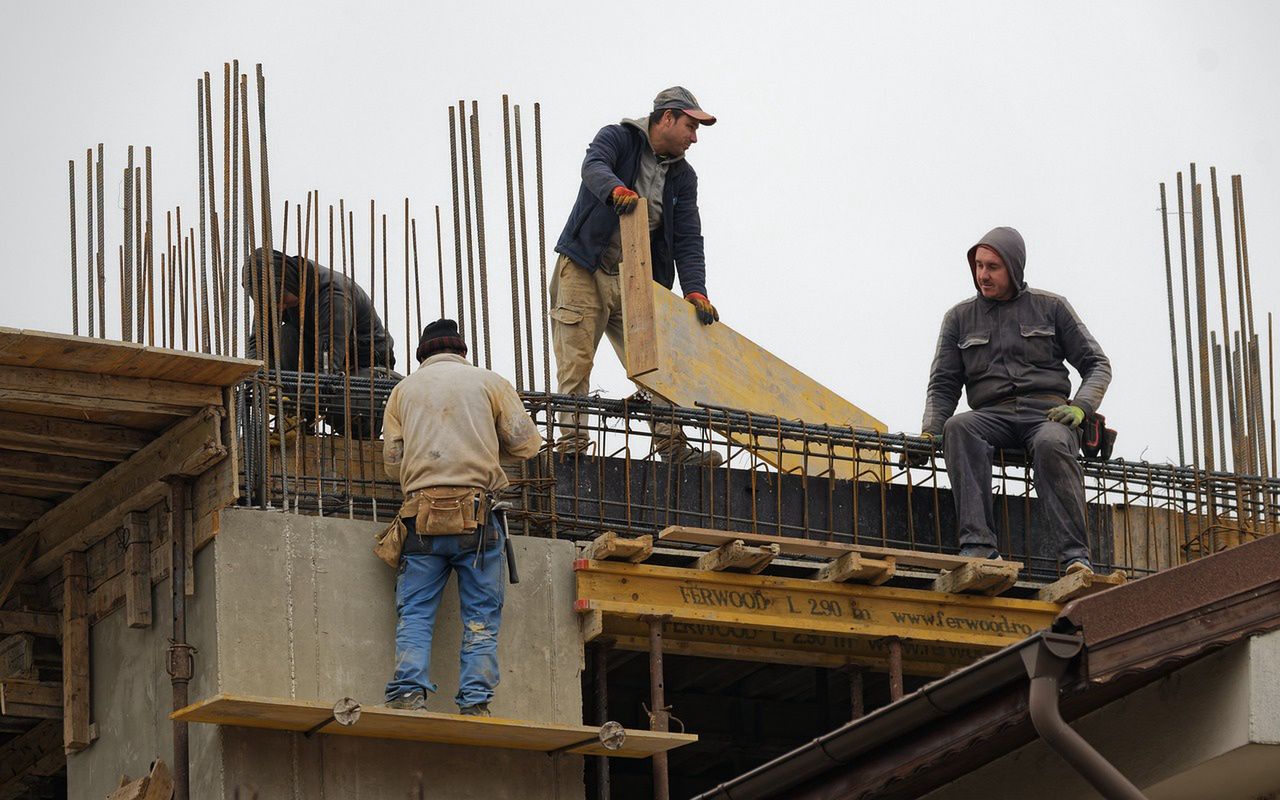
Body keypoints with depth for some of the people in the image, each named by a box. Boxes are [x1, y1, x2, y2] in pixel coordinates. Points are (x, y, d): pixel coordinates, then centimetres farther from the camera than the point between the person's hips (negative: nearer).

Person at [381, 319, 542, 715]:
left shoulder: (404, 389, 16)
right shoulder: (489, 382, 11)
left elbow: (392, 462, 14)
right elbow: (525, 442, 8)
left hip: (422, 514, 1)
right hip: (478, 515, -1)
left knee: (415, 611, 3)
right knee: (481, 615, 2)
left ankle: (408, 691, -13)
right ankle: (475, 702, -6)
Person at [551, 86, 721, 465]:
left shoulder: (682, 176, 9)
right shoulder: (618, 138, -5)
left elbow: (688, 240, 4)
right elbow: (593, 167, -27)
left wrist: (695, 292, -11)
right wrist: (617, 191, -51)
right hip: (584, 273, -5)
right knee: (575, 362, -9)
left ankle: (671, 444, -1)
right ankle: (571, 440, -7)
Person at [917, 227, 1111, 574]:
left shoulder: (1050, 307, 13)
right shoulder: (960, 317, 18)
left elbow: (1097, 364, 12)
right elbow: (944, 384, 15)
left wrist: (1080, 406, -7)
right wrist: (930, 430, -4)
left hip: (1048, 413, -2)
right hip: (993, 415, 2)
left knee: (1051, 444, -39)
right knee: (958, 427, -34)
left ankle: (1076, 556, -43)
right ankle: (978, 544, -44)